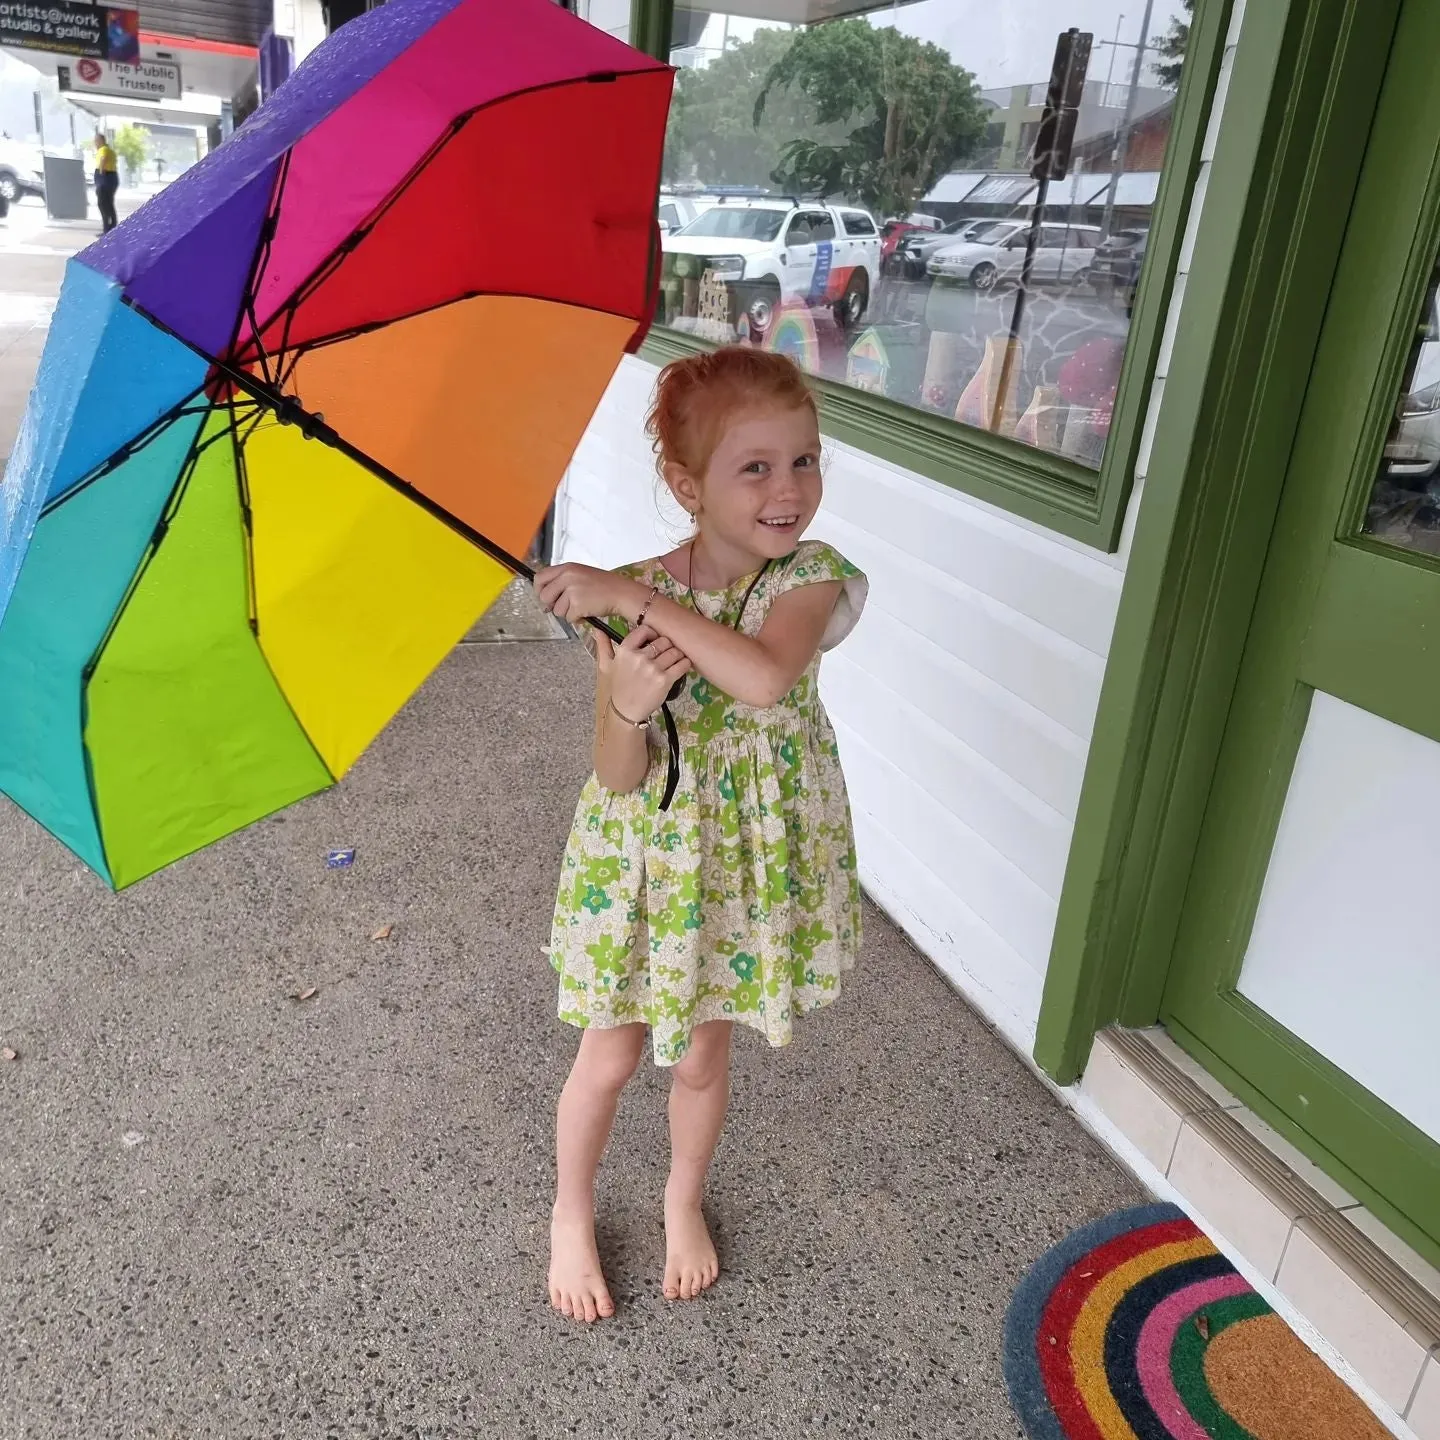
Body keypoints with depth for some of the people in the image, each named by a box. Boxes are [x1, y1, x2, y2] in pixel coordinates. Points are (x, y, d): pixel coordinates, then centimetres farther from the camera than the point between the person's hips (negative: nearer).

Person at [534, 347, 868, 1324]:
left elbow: (767, 675, -39)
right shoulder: (629, 604, -16)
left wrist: (639, 596, -36)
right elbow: (620, 779, -16)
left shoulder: (811, 579, -16)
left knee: (702, 1056, 19)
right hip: (646, 855, 0)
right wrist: (625, 706, -37)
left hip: (749, 860, 1)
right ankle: (572, 1217, 44)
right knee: (611, 1057, 14)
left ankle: (685, 1200, 50)